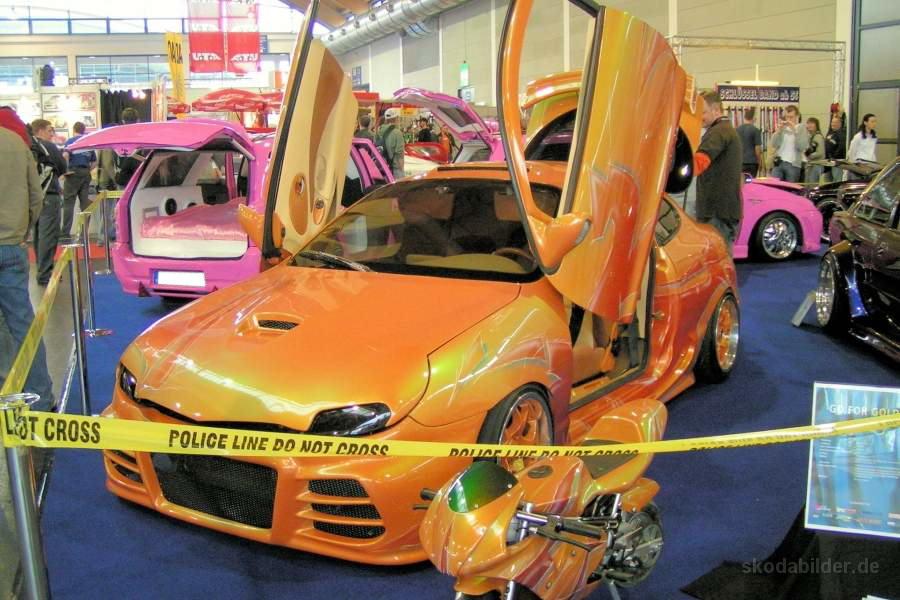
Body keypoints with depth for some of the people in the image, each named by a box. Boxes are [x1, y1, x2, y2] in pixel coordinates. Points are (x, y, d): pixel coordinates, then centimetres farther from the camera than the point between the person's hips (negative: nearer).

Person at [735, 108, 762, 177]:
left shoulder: (737, 130, 5)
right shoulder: (756, 130, -8)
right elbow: (757, 148, -9)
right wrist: (759, 161, 3)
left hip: (739, 161, 4)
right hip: (752, 162, -4)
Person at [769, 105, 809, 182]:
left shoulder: (802, 129, 2)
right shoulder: (782, 127, 10)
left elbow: (802, 147, -12)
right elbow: (774, 144, 2)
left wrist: (794, 131, -13)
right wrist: (779, 130, -8)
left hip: (793, 165, -2)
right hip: (779, 163, 3)